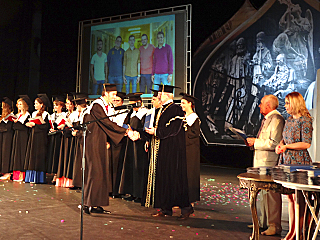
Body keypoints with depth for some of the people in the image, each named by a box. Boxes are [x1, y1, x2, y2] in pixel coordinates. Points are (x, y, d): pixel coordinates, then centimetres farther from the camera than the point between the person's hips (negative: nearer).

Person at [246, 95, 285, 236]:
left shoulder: (276, 119, -14)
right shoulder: (266, 119, 18)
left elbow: (274, 143, -23)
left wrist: (256, 142, -16)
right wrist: (253, 142, 11)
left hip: (270, 163, -11)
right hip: (262, 161, 11)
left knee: (272, 194, -4)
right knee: (263, 193, 17)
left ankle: (274, 226, 5)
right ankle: (264, 222, 28)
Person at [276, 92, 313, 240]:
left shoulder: (305, 120, -10)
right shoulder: (289, 120, 14)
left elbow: (306, 143, -15)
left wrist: (287, 146, -16)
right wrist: (280, 145, 1)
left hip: (299, 162, -8)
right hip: (286, 162, 8)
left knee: (298, 198, -2)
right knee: (290, 197, 11)